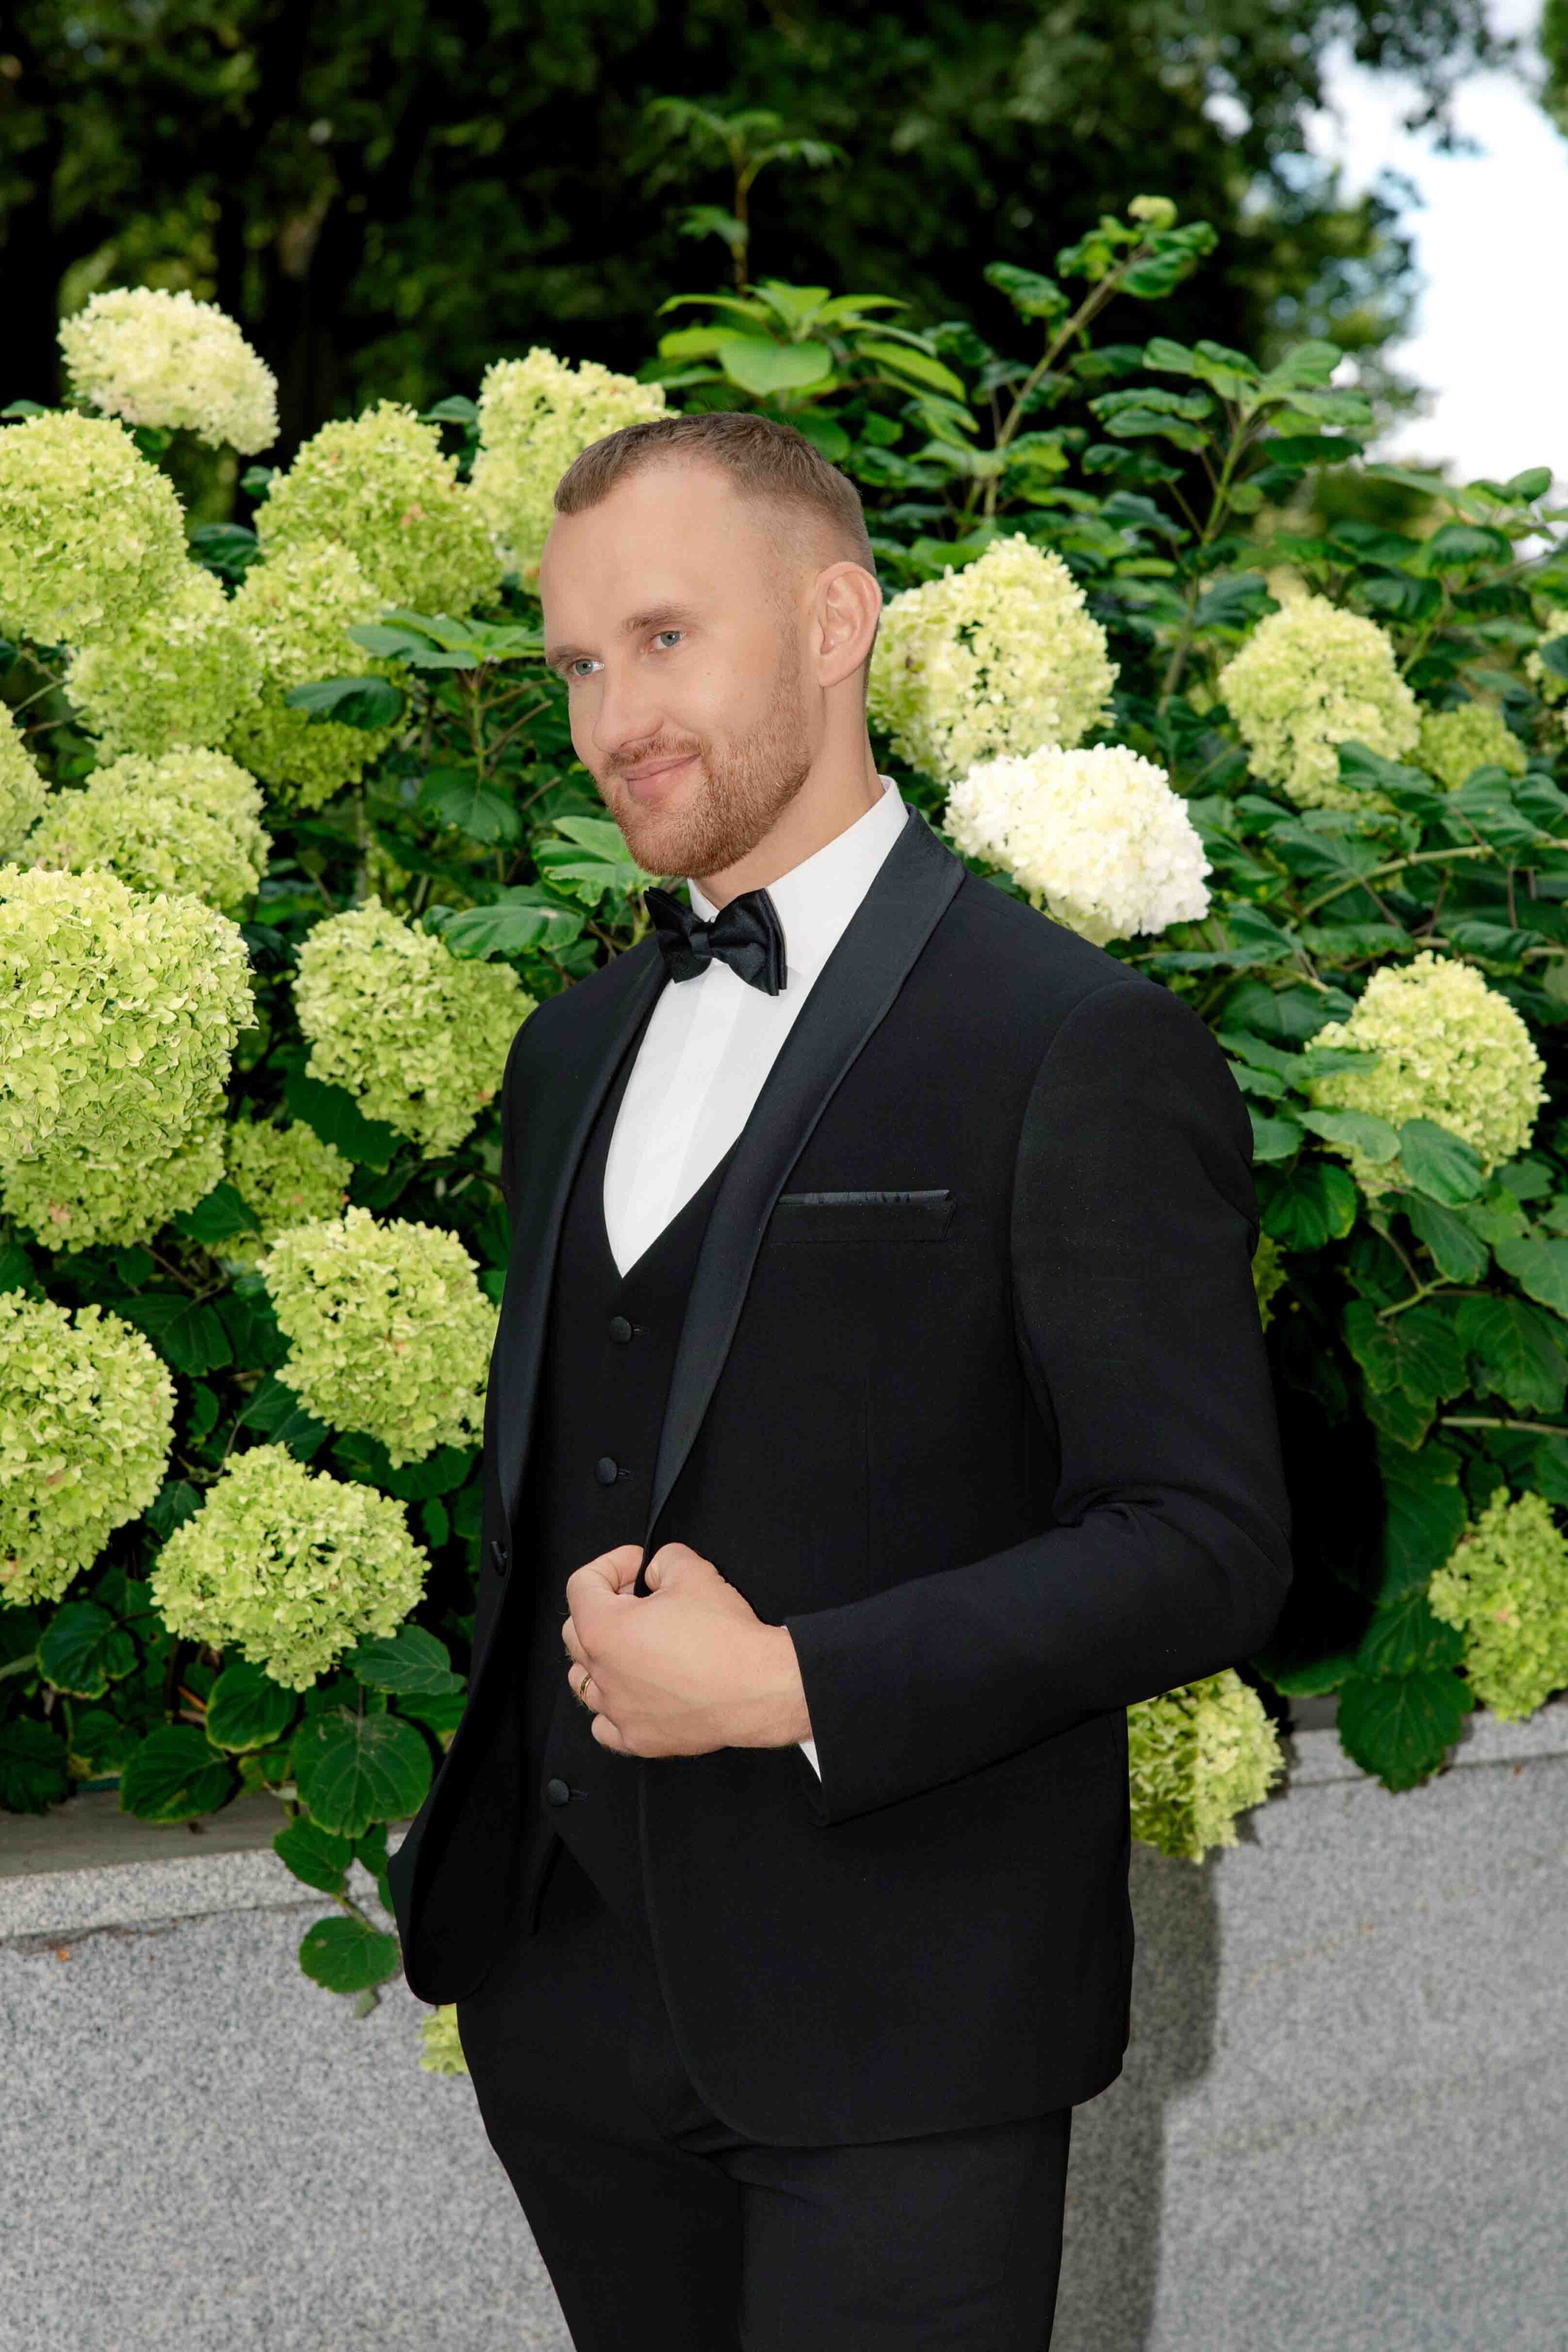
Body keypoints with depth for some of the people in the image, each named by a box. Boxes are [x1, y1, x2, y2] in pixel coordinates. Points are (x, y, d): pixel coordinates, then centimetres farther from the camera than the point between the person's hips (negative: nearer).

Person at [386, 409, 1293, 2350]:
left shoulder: (1081, 1048, -10)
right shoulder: (573, 1049, 13)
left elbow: (1207, 1544, -14)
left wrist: (787, 1684, -20)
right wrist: (559, 1625, 3)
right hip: (570, 2001, 6)